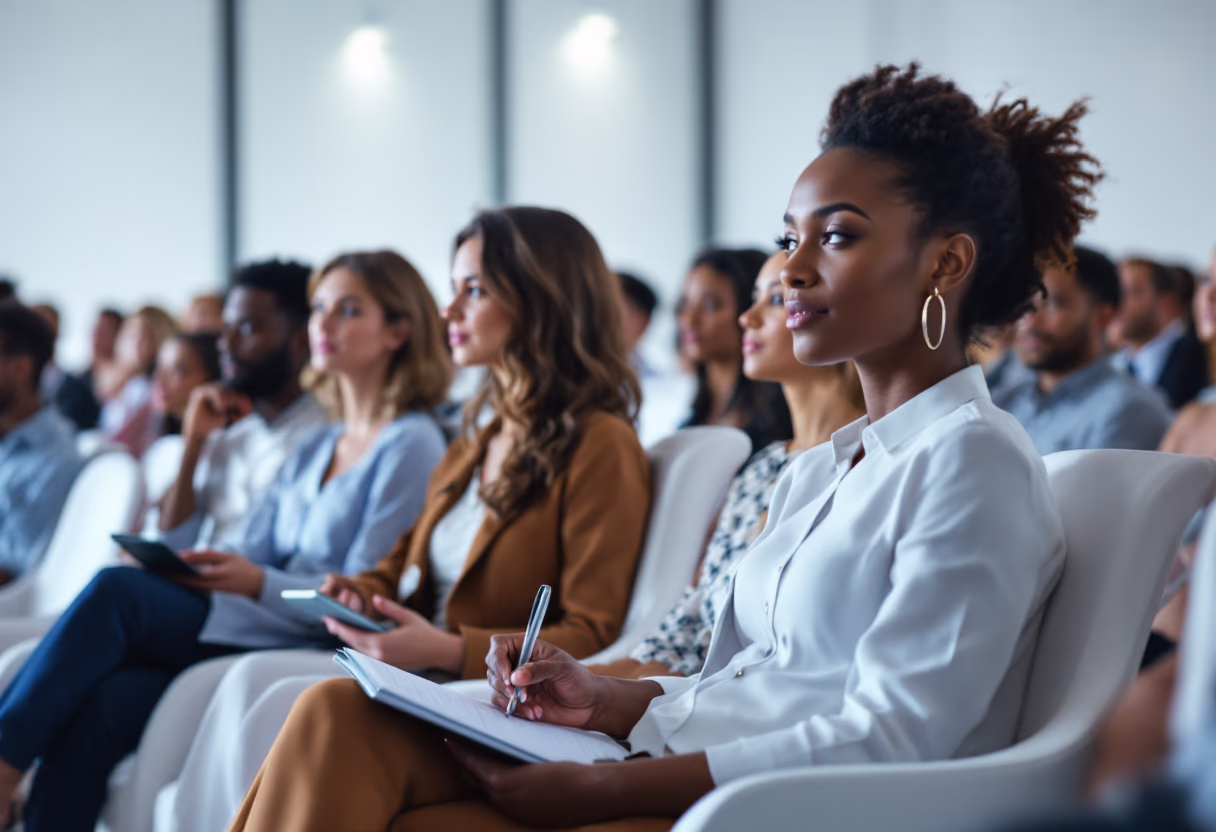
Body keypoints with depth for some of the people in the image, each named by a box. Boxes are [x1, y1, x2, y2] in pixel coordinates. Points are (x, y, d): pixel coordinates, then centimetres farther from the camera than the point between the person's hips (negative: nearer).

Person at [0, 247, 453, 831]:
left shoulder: (413, 446, -1)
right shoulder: (316, 448, 25)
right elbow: (252, 554, 17)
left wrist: (258, 583, -19)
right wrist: (190, 570, -4)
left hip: (313, 648, -7)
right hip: (247, 628, 7)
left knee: (116, 592, -24)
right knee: (102, 702, -24)